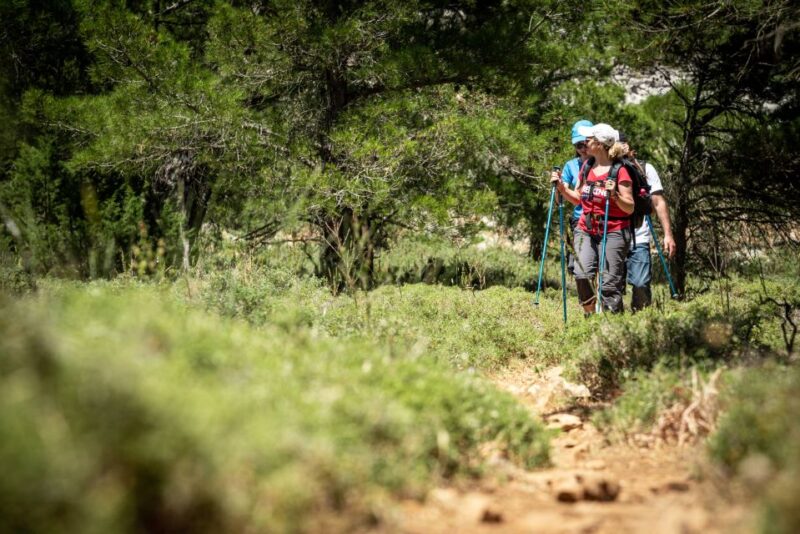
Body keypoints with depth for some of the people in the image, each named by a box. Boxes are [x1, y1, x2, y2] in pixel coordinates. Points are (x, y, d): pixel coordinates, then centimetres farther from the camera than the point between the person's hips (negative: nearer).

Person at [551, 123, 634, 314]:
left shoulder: (620, 171, -9)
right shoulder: (586, 166, 10)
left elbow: (630, 208, -9)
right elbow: (578, 198, 21)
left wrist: (615, 195, -26)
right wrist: (561, 187, 6)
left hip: (613, 232, -5)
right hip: (586, 230, 5)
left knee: (610, 282, -4)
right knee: (582, 274, -12)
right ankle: (589, 317, 6)